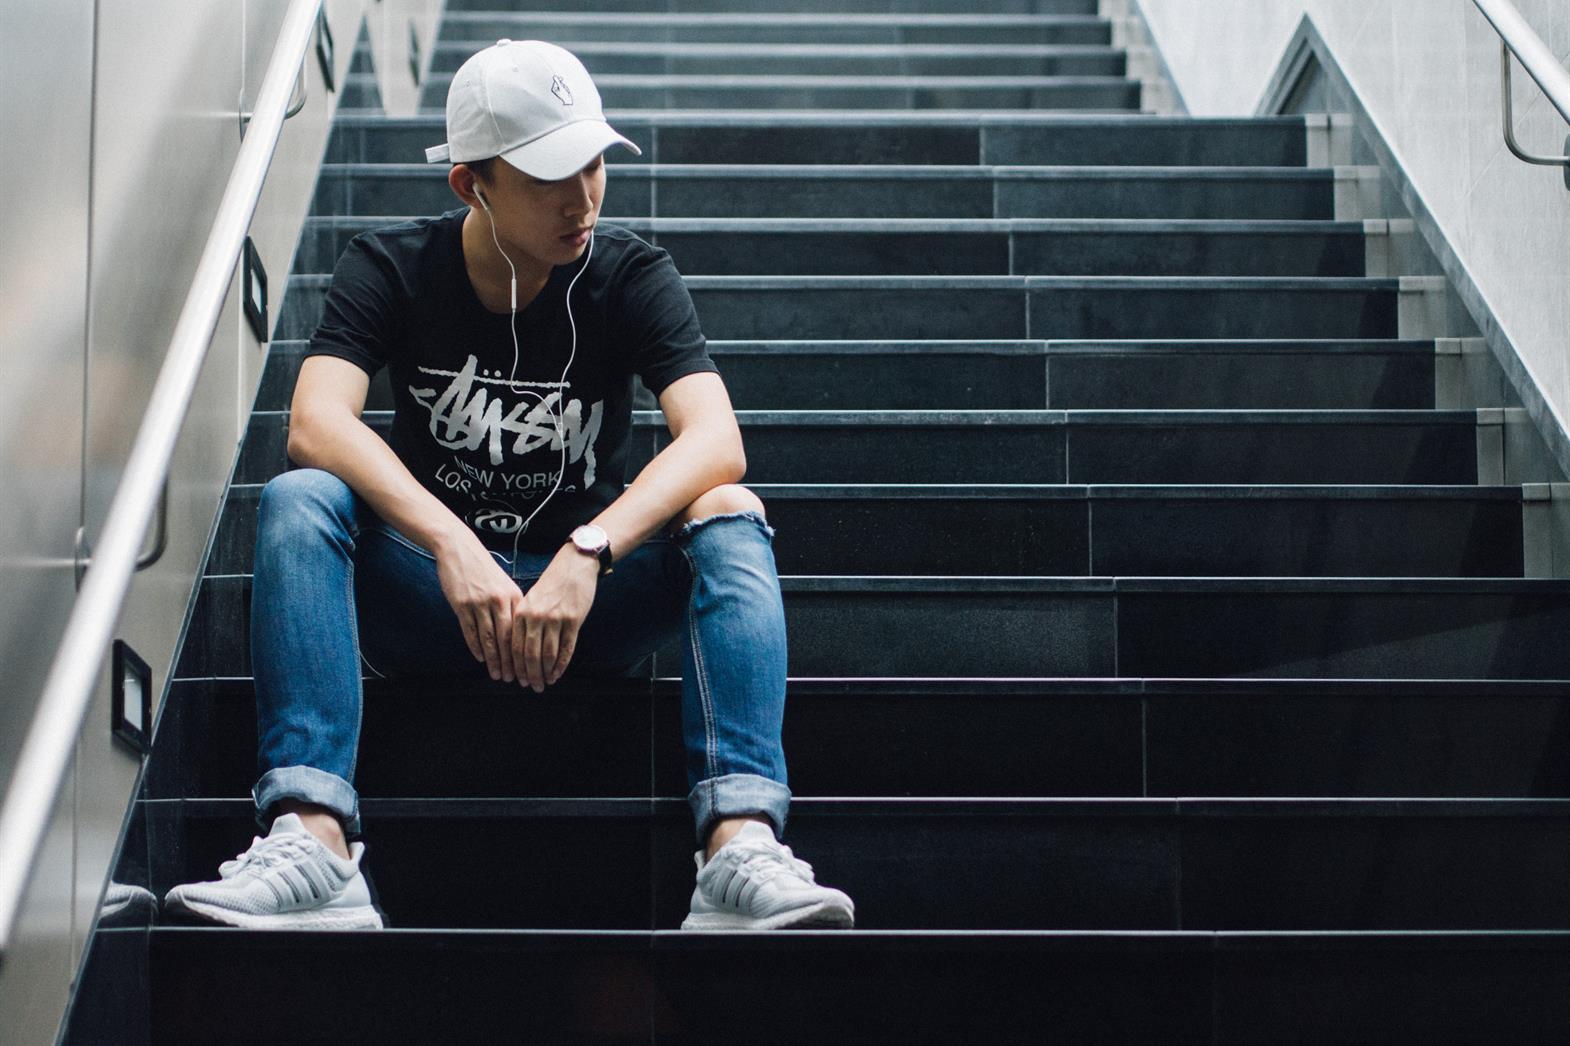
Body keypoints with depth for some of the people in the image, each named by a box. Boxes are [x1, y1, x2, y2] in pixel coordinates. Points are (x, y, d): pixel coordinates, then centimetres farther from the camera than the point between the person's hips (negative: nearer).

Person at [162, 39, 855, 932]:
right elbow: (317, 421, -22)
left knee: (730, 515, -27)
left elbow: (716, 441, -21)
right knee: (299, 498, -27)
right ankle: (312, 841, -42)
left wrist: (588, 553, -37)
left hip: (589, 600, 0)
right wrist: (451, 545, -37)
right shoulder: (392, 269, -4)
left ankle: (742, 841, -45)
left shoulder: (631, 276, -4)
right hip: (428, 597, 0)